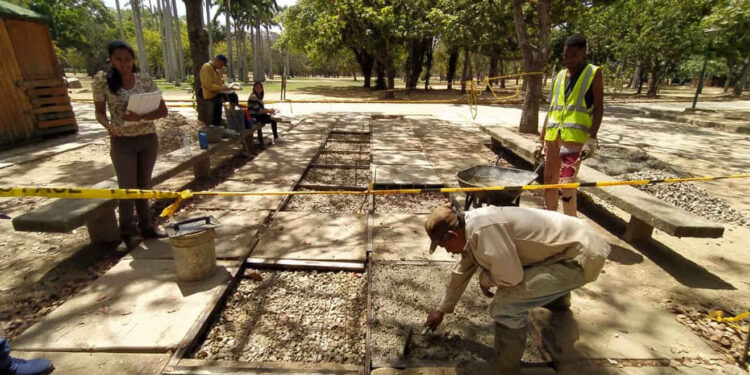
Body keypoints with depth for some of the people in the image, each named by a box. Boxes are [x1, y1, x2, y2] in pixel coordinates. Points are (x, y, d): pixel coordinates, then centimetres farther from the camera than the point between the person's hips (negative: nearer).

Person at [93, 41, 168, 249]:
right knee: (127, 187, 4)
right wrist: (108, 125, -21)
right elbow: (100, 112, 1)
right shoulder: (102, 80, -4)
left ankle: (146, 226, 26)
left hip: (149, 139, 2)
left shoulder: (145, 80, -1)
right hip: (122, 142, -2)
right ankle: (127, 232, 21)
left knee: (144, 185, 13)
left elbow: (163, 111, -3)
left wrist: (140, 117, -21)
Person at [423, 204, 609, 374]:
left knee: (505, 304, -19)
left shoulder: (483, 228, -27)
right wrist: (441, 310, 29)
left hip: (581, 256, -10)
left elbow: (510, 275, -27)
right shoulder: (471, 227, 6)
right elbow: (461, 272, 18)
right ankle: (557, 297, 52)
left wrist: (484, 279, -4)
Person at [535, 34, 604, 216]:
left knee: (566, 184, -13)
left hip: (575, 135, -5)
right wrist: (541, 141, 13)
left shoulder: (593, 73, 4)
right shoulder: (559, 76, 16)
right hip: (553, 135, 6)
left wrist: (592, 139, -14)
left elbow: (598, 108, -2)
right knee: (549, 181, 9)